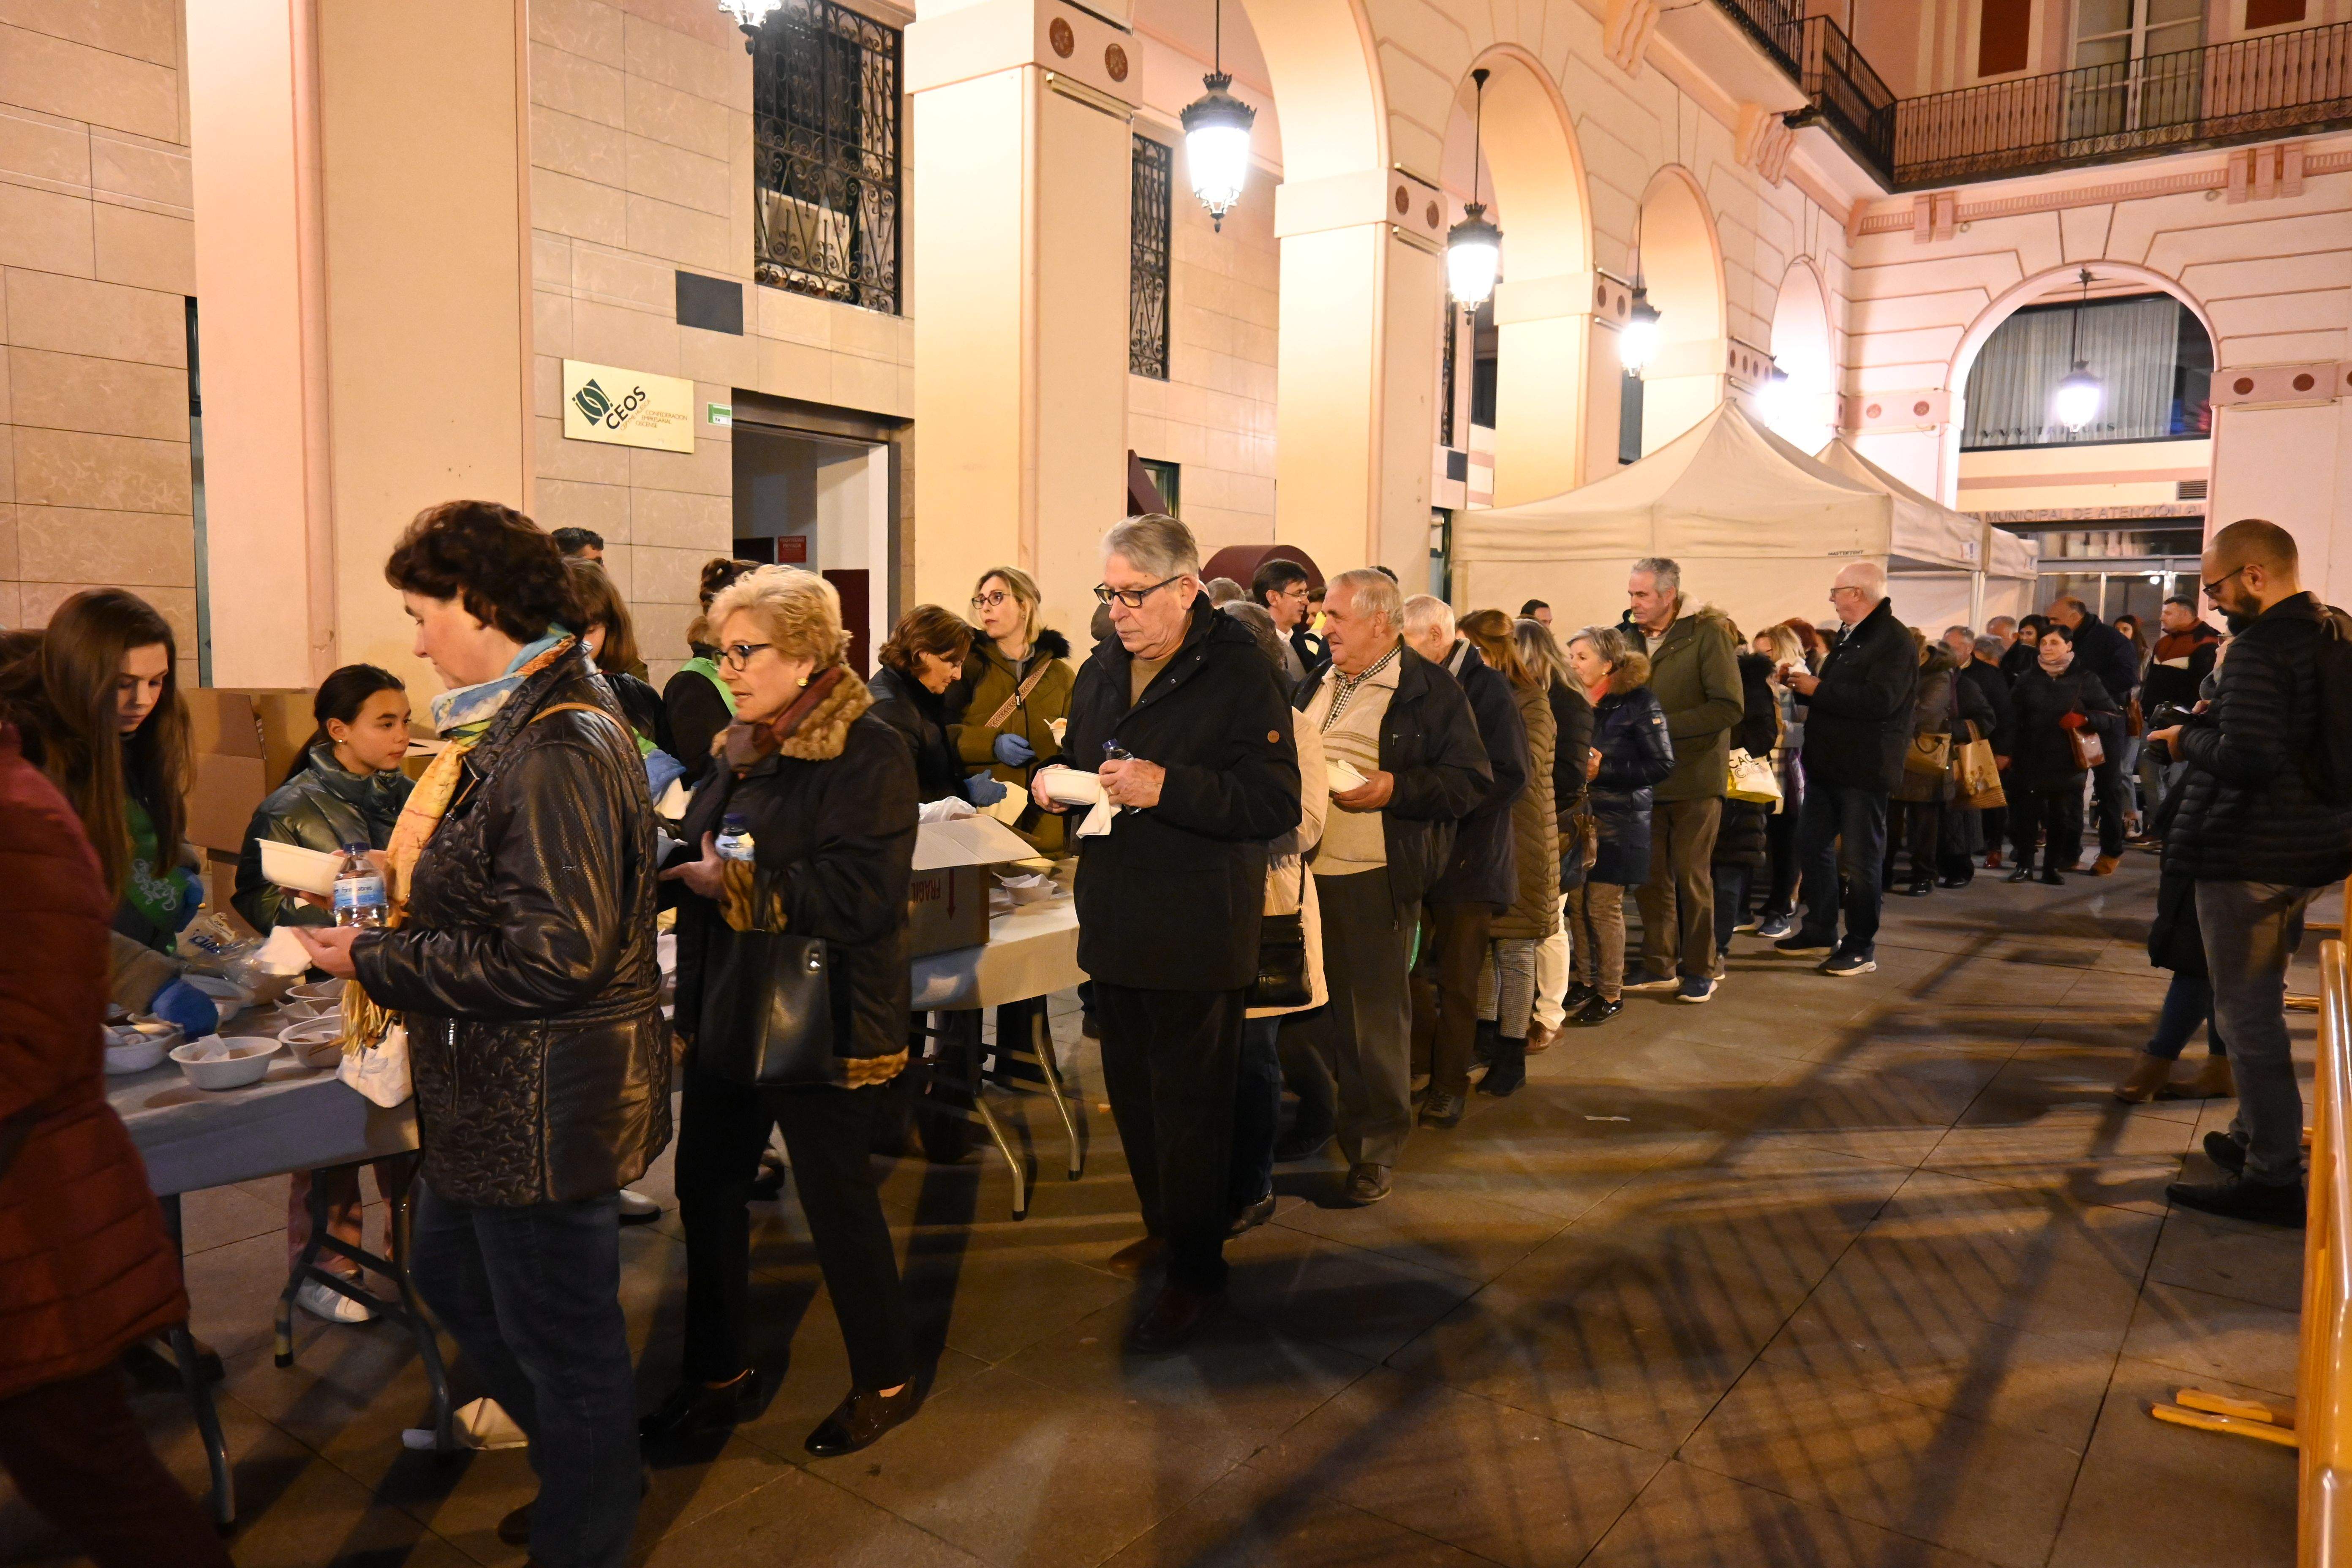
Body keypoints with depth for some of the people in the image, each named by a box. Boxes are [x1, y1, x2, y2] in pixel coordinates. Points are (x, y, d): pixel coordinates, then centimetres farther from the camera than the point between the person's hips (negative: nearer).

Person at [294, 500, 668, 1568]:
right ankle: (592, 1471, 45)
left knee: (562, 1340, 8)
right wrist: (402, 880, 6)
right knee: (450, 1275, 28)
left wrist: (375, 960, -19)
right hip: (497, 1091, 11)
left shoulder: (556, 751, -25)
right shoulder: (520, 726, 9)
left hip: (545, 1106, -11)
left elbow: (553, 955, -29)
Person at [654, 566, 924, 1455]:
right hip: (729, 1014, 8)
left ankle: (886, 1380, 28)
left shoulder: (868, 754, -16)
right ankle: (719, 1376, 35)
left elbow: (862, 897, -25)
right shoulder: (739, 750, 10)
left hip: (824, 1027, -8)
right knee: (707, 1189, 15)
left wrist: (733, 884, -20)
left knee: (837, 1201, 5)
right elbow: (705, 857, 16)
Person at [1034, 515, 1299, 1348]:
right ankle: (1162, 1226, 37)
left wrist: (1167, 787, -27)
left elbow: (1276, 803, -19)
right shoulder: (1102, 669, 10)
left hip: (1198, 930, -7)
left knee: (1190, 1102, 2)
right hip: (1116, 924, 7)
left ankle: (1197, 1269, 17)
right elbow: (1078, 760, 23)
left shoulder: (1239, 672, -13)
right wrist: (1052, 782, 0)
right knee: (1132, 1090, 17)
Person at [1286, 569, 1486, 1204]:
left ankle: (1375, 1148, 15)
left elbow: (1471, 782, -9)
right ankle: (1316, 1113, 35)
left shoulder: (1433, 692, -5)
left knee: (1371, 1013, 1)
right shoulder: (1317, 685, 16)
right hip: (1300, 866, 7)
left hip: (1372, 877, -6)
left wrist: (1395, 789, -21)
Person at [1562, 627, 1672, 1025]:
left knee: (1604, 907, -3)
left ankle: (1611, 994, 10)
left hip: (1617, 821, -5)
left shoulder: (1637, 702, -8)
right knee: (1576, 903, 5)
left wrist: (1603, 771, -17)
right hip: (1578, 817, 5)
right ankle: (1585, 983, 19)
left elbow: (1662, 764, -11)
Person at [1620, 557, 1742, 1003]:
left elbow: (1730, 707, -16)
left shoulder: (1708, 633, -10)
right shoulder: (1631, 637, 7)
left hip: (1695, 777, -5)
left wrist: (1664, 725, -21)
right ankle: (1659, 966, 19)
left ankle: (1700, 968, 17)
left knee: (1692, 875, 3)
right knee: (1650, 877, 7)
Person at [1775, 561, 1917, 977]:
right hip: (1828, 763, 10)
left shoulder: (1894, 640, -16)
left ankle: (1861, 949, 10)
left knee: (1857, 861, -1)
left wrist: (1818, 689, -21)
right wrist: (1804, 684, 4)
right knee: (1812, 846, 15)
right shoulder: (1849, 635, 15)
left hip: (1863, 769, -9)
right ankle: (1820, 932, 27)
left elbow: (1880, 700, -28)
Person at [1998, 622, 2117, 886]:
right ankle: (2024, 866, 10)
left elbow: (2111, 713, 2)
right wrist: (2006, 752, -4)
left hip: (2067, 762, -1)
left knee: (2061, 816, 5)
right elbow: (2013, 719, 3)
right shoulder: (2028, 679, 6)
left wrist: (2085, 719, -16)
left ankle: (2053, 866, 17)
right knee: (2025, 813, 0)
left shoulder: (2085, 679, 1)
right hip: (2029, 759, 1)